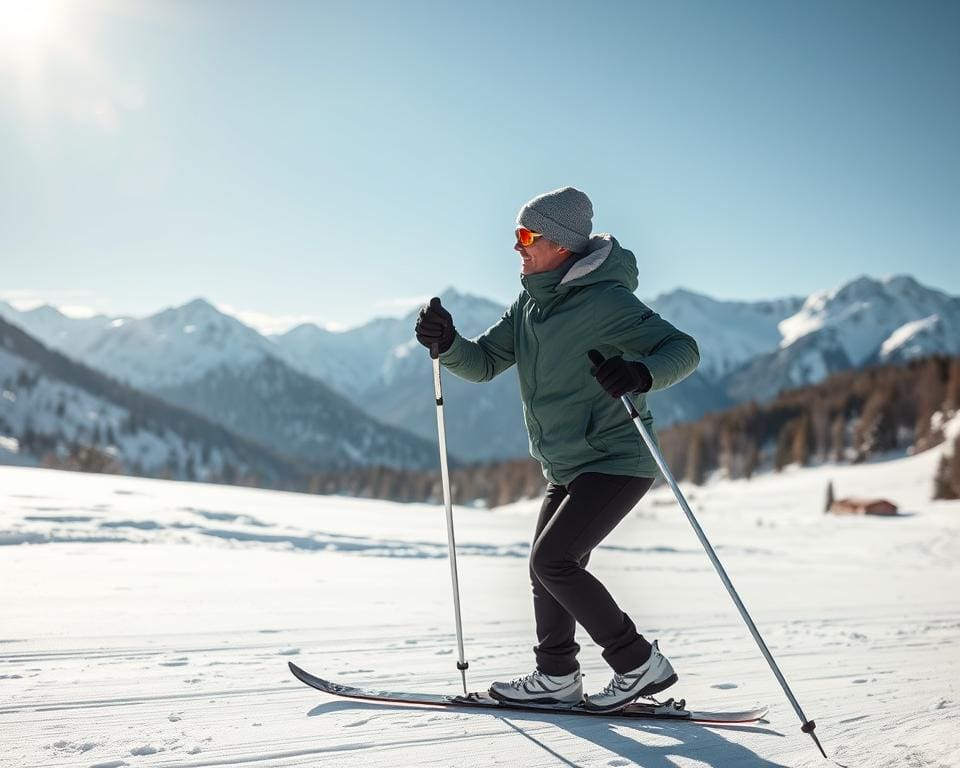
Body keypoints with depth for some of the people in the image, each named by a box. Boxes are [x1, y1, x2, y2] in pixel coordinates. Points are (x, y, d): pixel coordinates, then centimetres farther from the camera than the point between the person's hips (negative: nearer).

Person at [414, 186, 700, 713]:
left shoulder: (605, 300, -18)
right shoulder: (530, 304, 7)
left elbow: (683, 348, -20)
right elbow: (485, 363, 9)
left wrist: (641, 373, -41)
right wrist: (446, 343, -12)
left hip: (616, 461, -9)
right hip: (565, 469, 9)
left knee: (553, 560, -15)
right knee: (548, 566, 13)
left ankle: (640, 665, -3)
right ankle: (556, 677, 28)